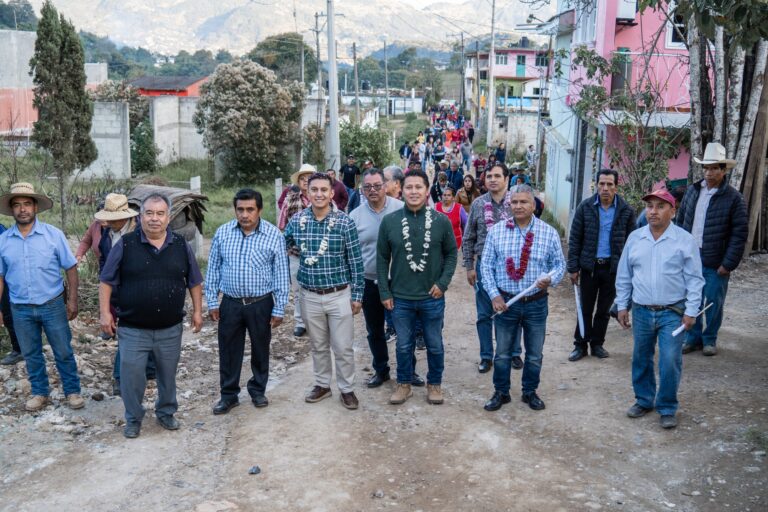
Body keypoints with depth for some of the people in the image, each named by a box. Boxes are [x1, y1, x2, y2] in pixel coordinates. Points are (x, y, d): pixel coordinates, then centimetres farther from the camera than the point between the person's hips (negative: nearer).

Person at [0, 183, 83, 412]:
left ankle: (72, 391, 23)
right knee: (31, 354, 15)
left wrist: (72, 300, -7)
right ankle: (40, 392, 31)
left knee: (63, 352, 7)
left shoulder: (54, 234, -7)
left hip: (53, 305, -2)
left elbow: (71, 268, -3)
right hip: (20, 309, 2)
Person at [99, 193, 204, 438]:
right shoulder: (125, 245, -6)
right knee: (131, 376, 3)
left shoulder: (181, 246, 1)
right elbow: (107, 281, -2)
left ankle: (166, 412, 35)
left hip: (170, 329, 2)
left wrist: (197, 311, 6)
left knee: (168, 375, 15)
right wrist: (105, 312, -8)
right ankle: (133, 419, 23)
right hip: (132, 329, -2)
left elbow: (194, 281, 10)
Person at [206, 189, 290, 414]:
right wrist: (212, 302, 3)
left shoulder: (274, 235, -8)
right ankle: (228, 394, 25)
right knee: (228, 351, 10)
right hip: (230, 303, 2)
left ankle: (258, 390, 32)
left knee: (260, 349, 13)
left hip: (261, 304, -1)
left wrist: (279, 309, -5)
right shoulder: (222, 233, -1)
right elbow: (213, 269, 6)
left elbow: (281, 275, -4)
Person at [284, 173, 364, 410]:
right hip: (309, 296, 3)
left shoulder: (345, 222, -10)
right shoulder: (296, 221, -3)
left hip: (339, 295, -2)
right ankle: (322, 384, 34)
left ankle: (347, 389, 22)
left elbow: (356, 262, -6)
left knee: (343, 347, 6)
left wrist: (357, 295, -6)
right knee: (318, 345, 17)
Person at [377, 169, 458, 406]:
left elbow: (451, 253, 3)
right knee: (404, 345, 15)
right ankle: (404, 384, 33)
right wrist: (384, 292, -1)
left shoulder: (441, 221, -7)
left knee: (435, 345, 14)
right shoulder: (389, 221, -5)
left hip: (432, 297, 0)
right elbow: (382, 259, 1)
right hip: (400, 298, 1)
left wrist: (443, 283, -8)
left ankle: (434, 384, 34)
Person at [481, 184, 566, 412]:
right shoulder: (496, 231, -4)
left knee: (535, 354, 14)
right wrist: (494, 295, -9)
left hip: (537, 302, 1)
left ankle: (530, 392, 32)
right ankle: (501, 392, 28)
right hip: (506, 301, 0)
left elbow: (560, 263, 3)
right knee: (502, 353, 11)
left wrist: (550, 278, -18)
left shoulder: (549, 233, -3)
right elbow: (486, 265, 0)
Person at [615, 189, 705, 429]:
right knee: (641, 359, 13)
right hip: (641, 311, 3)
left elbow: (694, 279, -4)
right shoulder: (634, 238, 2)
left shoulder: (685, 240, -7)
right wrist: (622, 306, 7)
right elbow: (624, 275, 9)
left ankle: (667, 408, 13)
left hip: (673, 312, -3)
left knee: (670, 362, -4)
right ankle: (644, 400, 31)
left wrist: (691, 311, -8)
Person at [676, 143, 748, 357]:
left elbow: (739, 233, -8)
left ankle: (709, 339, 23)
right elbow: (680, 222, 13)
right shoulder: (693, 191, 7)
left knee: (714, 303, 6)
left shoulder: (733, 198, -7)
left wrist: (729, 263, -13)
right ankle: (693, 337, 24)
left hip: (715, 263, -4)